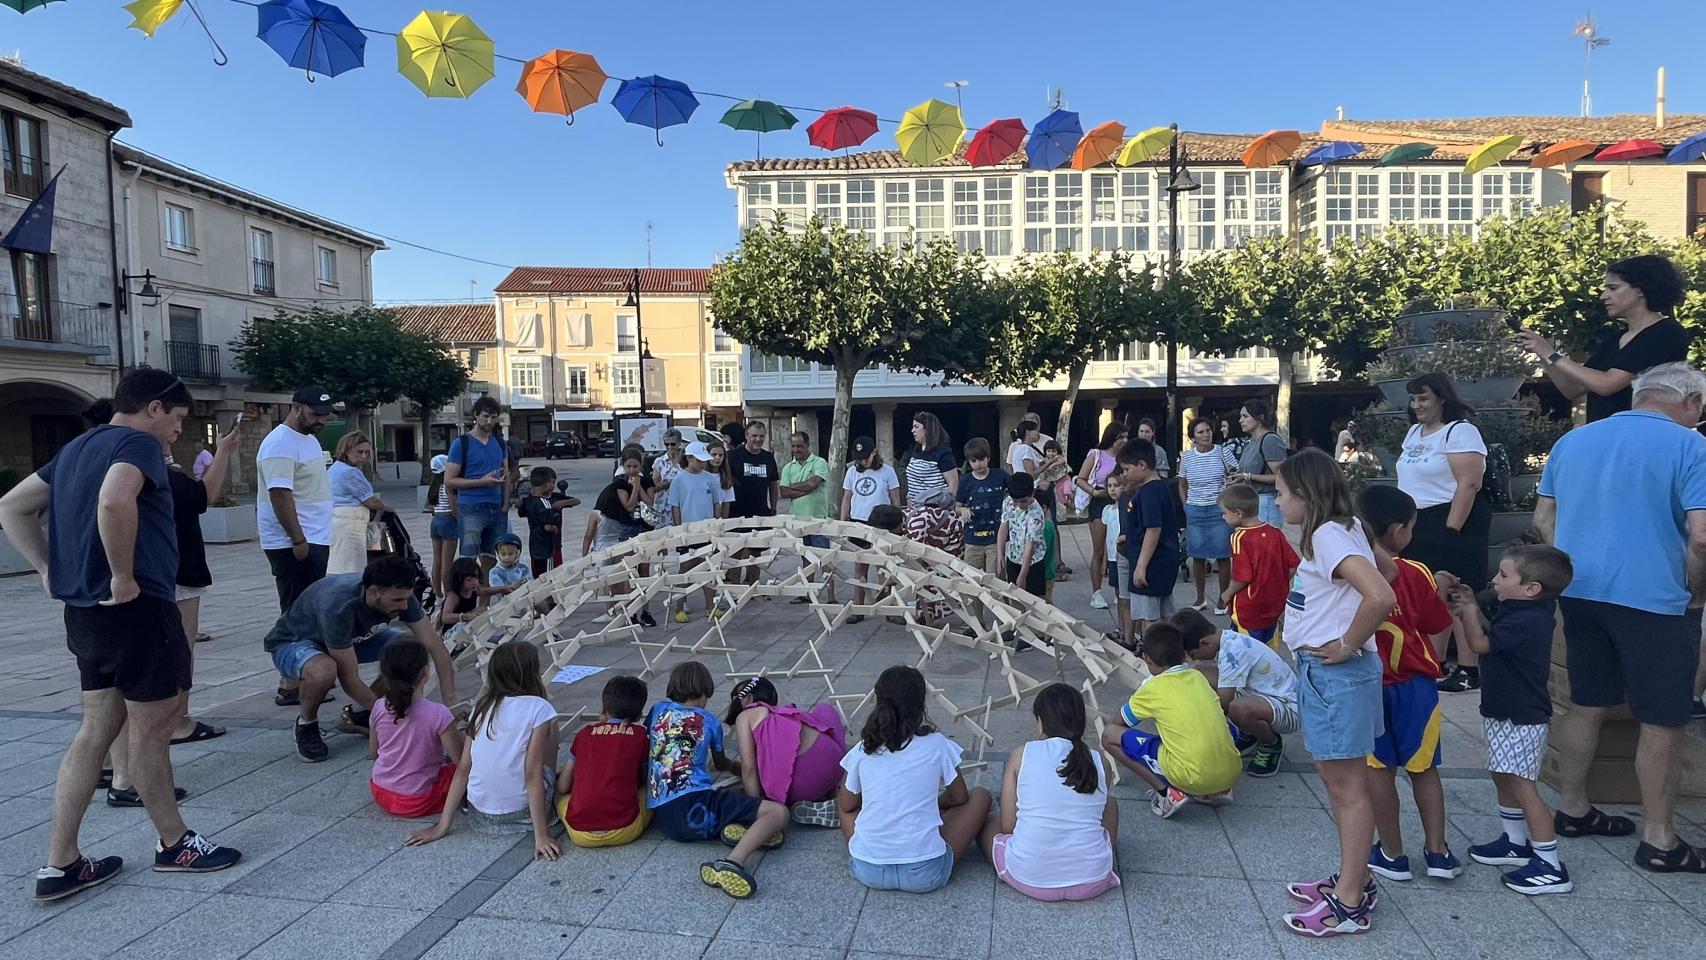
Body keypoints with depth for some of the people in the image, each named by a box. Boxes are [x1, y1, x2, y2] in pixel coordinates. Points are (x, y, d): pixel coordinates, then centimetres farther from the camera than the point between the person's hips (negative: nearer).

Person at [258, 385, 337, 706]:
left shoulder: (308, 439, 16)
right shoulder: (281, 444, -15)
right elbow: (280, 495, -22)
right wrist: (298, 540, -23)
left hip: (315, 540, 10)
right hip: (295, 544, -10)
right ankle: (289, 687, -5)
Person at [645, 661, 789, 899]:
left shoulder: (658, 709, 17)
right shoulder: (709, 721, 12)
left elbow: (642, 752, 34)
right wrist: (738, 768, 54)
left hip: (662, 817, 5)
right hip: (694, 804, -5)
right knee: (778, 812, -9)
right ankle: (732, 863, -34)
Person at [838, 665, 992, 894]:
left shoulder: (862, 751, 2)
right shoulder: (937, 745, -4)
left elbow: (847, 805, 15)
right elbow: (959, 797, 11)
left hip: (867, 871, 3)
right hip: (926, 874, -2)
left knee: (843, 794, 28)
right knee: (980, 796, 16)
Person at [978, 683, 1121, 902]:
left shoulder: (1021, 756, -4)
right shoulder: (1101, 764, 1)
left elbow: (1007, 826, -1)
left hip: (1029, 879, -2)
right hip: (1092, 882, 2)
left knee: (986, 818, 26)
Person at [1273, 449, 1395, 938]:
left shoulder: (1328, 535, -20)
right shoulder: (1338, 529, 10)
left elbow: (1380, 596, -33)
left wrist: (1347, 645, -19)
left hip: (1336, 674, -10)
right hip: (1321, 672, 10)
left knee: (1348, 787, 0)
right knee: (1336, 779, 19)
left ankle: (1350, 903, 10)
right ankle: (1352, 879, 31)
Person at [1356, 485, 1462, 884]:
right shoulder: (1416, 575, -10)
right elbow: (1438, 627, -1)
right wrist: (1441, 590, 13)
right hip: (1414, 684, 0)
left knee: (1379, 769, 10)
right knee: (1424, 768, 16)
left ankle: (1392, 854, 18)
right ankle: (1437, 851, 23)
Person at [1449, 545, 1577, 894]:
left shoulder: (1527, 621, -25)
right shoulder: (1524, 614, 5)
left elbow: (1480, 643, -23)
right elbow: (1490, 639, 14)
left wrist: (1468, 610, -10)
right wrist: (1471, 608, 6)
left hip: (1521, 719, -11)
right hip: (1507, 712, 11)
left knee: (1522, 786, -7)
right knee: (1504, 777, 21)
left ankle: (1550, 866, 0)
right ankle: (1516, 843, 35)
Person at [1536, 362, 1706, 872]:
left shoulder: (1572, 441, 10)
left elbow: (1543, 518, 14)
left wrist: (1572, 567, 17)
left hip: (1578, 592, 6)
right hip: (1654, 600, -6)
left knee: (1587, 704, 16)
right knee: (1662, 722, 6)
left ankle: (1573, 809, 26)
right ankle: (1659, 840, 14)